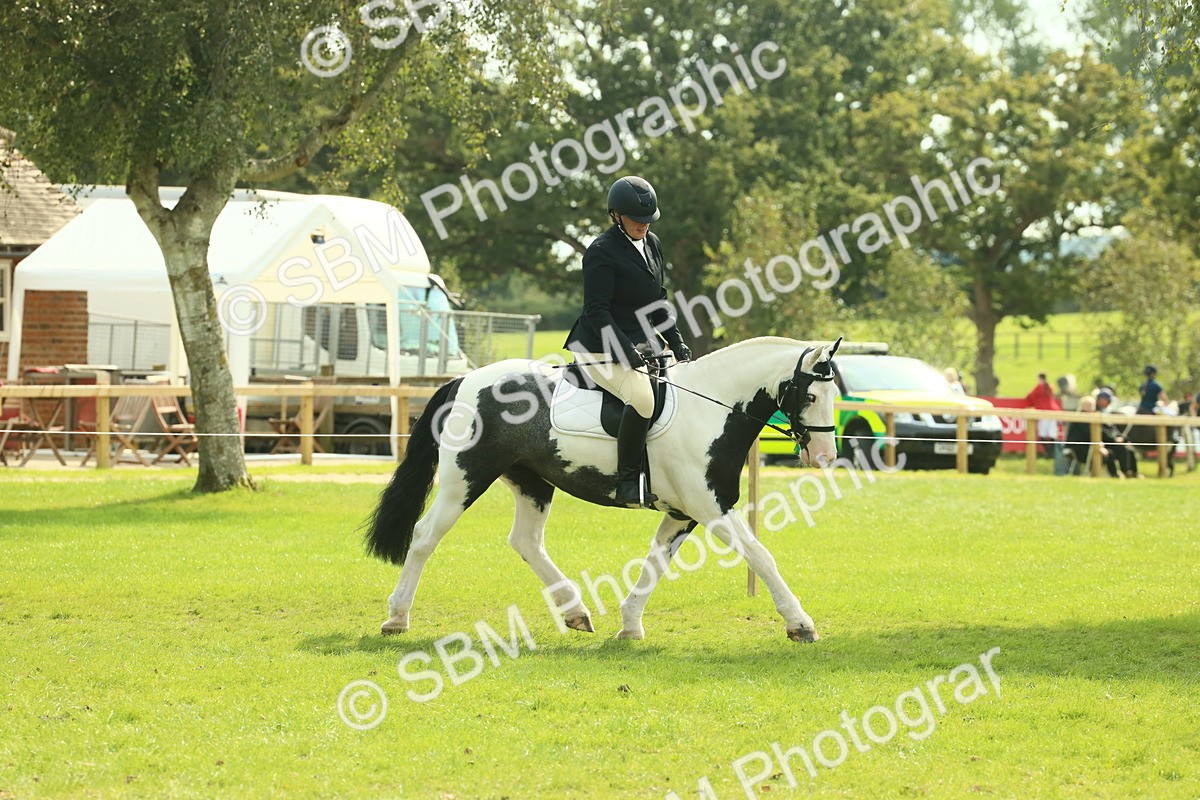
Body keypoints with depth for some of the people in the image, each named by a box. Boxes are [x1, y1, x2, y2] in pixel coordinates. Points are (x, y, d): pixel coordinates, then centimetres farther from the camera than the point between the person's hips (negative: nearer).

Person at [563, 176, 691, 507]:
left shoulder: (652, 244, 13)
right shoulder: (601, 252, -13)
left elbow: (657, 302, 20)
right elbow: (597, 311, -17)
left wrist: (677, 343, 10)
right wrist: (626, 351, -24)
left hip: (646, 345, 9)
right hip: (604, 351, -9)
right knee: (642, 397, -32)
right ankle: (628, 481, -25)